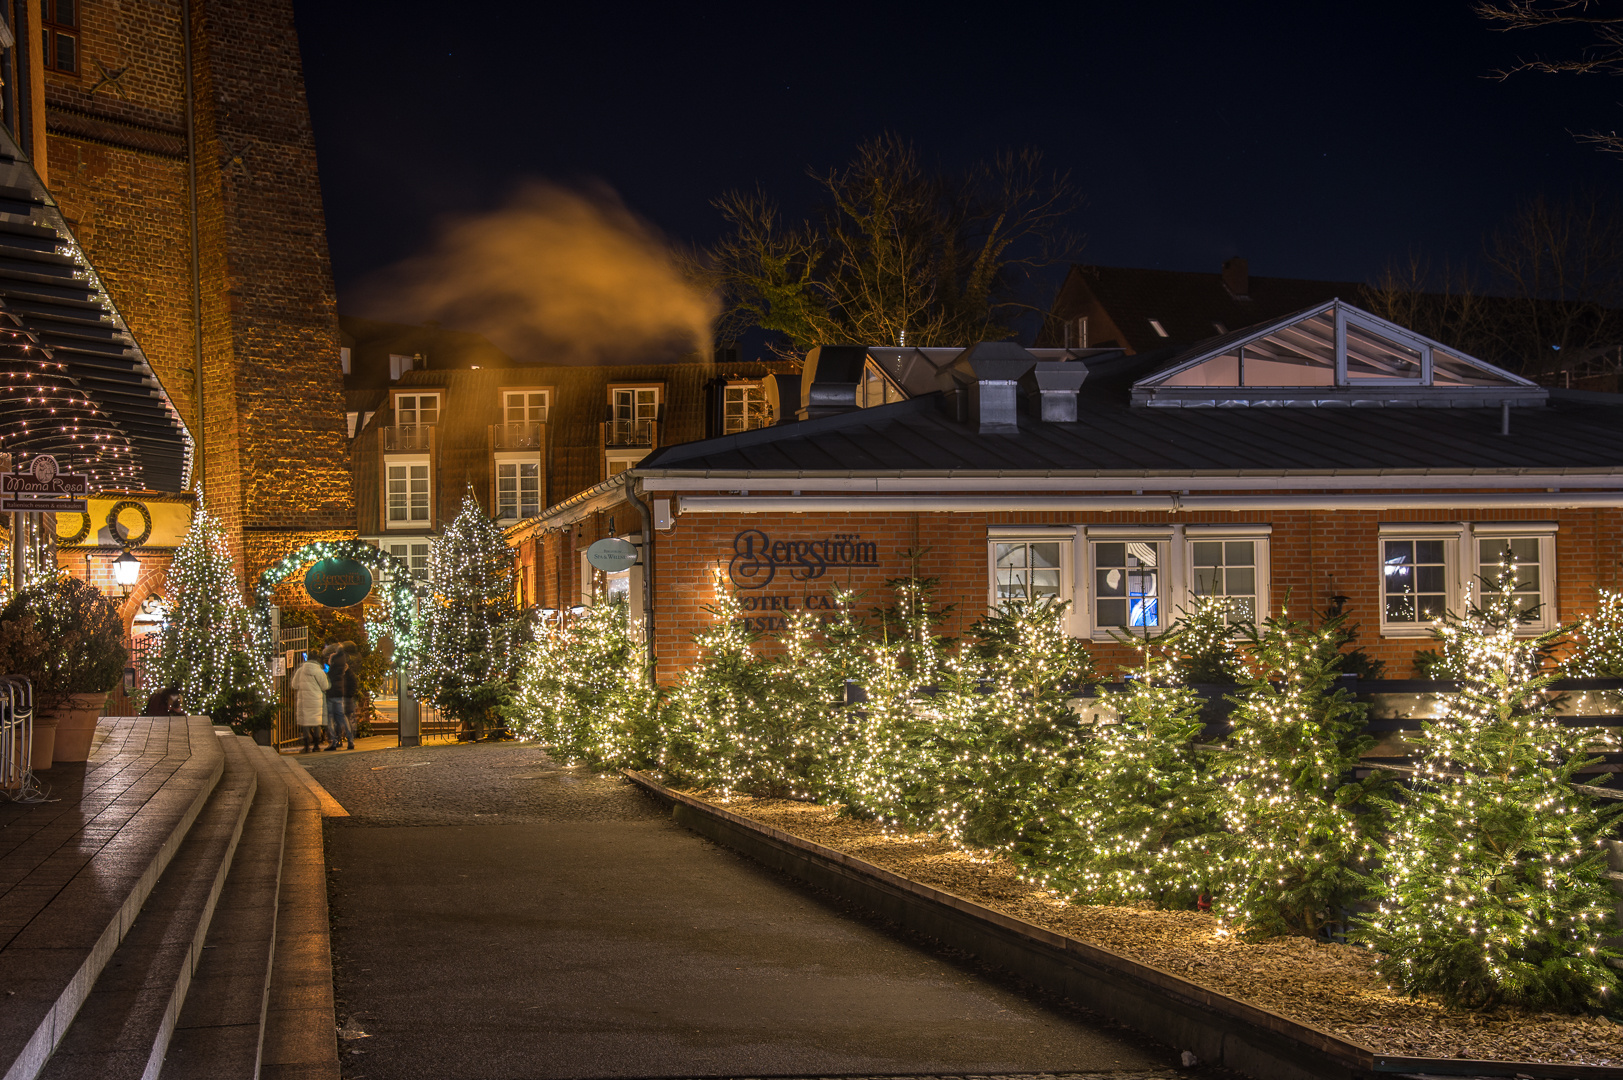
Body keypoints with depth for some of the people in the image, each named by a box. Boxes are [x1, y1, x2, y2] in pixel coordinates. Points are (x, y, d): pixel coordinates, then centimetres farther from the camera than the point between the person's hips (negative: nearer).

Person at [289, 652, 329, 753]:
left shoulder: (300, 671, -2)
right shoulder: (320, 672, -4)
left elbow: (294, 685, 3)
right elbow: (325, 687, 2)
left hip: (303, 699, 0)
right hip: (316, 700, 0)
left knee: (305, 722, 3)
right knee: (317, 722, 12)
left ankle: (307, 746, -1)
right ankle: (316, 744, 17)